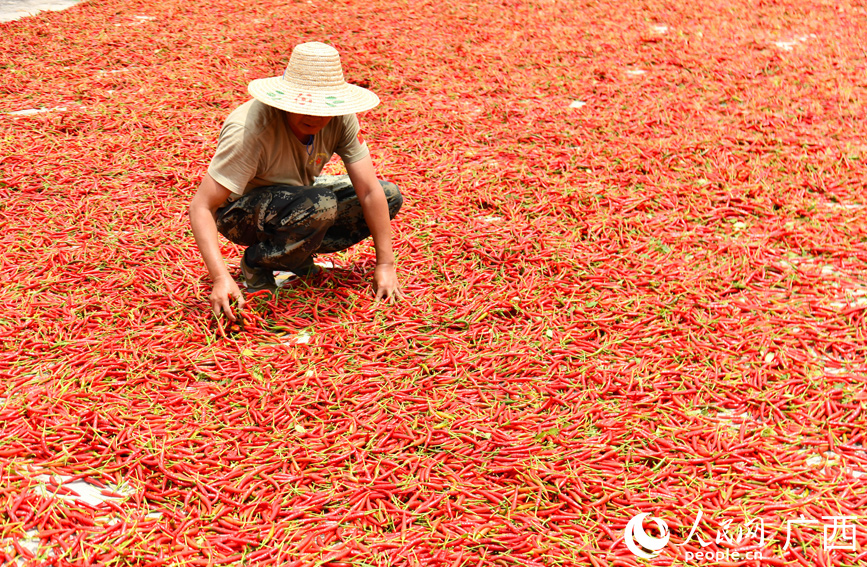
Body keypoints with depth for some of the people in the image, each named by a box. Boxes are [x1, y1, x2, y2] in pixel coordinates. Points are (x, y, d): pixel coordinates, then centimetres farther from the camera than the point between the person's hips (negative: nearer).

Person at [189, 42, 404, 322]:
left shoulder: (341, 118, -19)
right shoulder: (251, 130, -34)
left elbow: (369, 192, -15)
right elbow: (201, 206, -33)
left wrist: (385, 264, -18)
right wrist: (220, 278, -43)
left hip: (296, 193, 6)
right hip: (239, 210, -6)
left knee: (390, 196, -7)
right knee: (321, 204, -37)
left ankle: (298, 256, 2)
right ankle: (256, 263, -9)